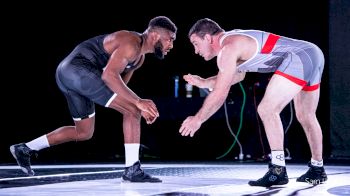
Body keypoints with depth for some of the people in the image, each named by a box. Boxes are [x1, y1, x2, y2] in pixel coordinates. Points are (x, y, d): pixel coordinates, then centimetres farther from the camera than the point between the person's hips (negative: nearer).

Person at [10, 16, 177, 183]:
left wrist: (142, 107, 11)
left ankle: (24, 149, 27)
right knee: (132, 111, -14)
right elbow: (109, 75, -28)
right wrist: (138, 102, -31)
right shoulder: (132, 44, -15)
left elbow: (119, 87, 24)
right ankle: (132, 170, -11)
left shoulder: (139, 57, 18)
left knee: (84, 133, 21)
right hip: (80, 70, -11)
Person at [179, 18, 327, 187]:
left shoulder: (228, 48, -10)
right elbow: (238, 75, 37)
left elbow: (219, 94, -13)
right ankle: (317, 170, 31)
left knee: (267, 110, -12)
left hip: (299, 58, -10)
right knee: (305, 116, 20)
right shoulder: (233, 40, 20)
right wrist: (204, 82, 32)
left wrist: (197, 119, -4)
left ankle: (278, 171, -13)